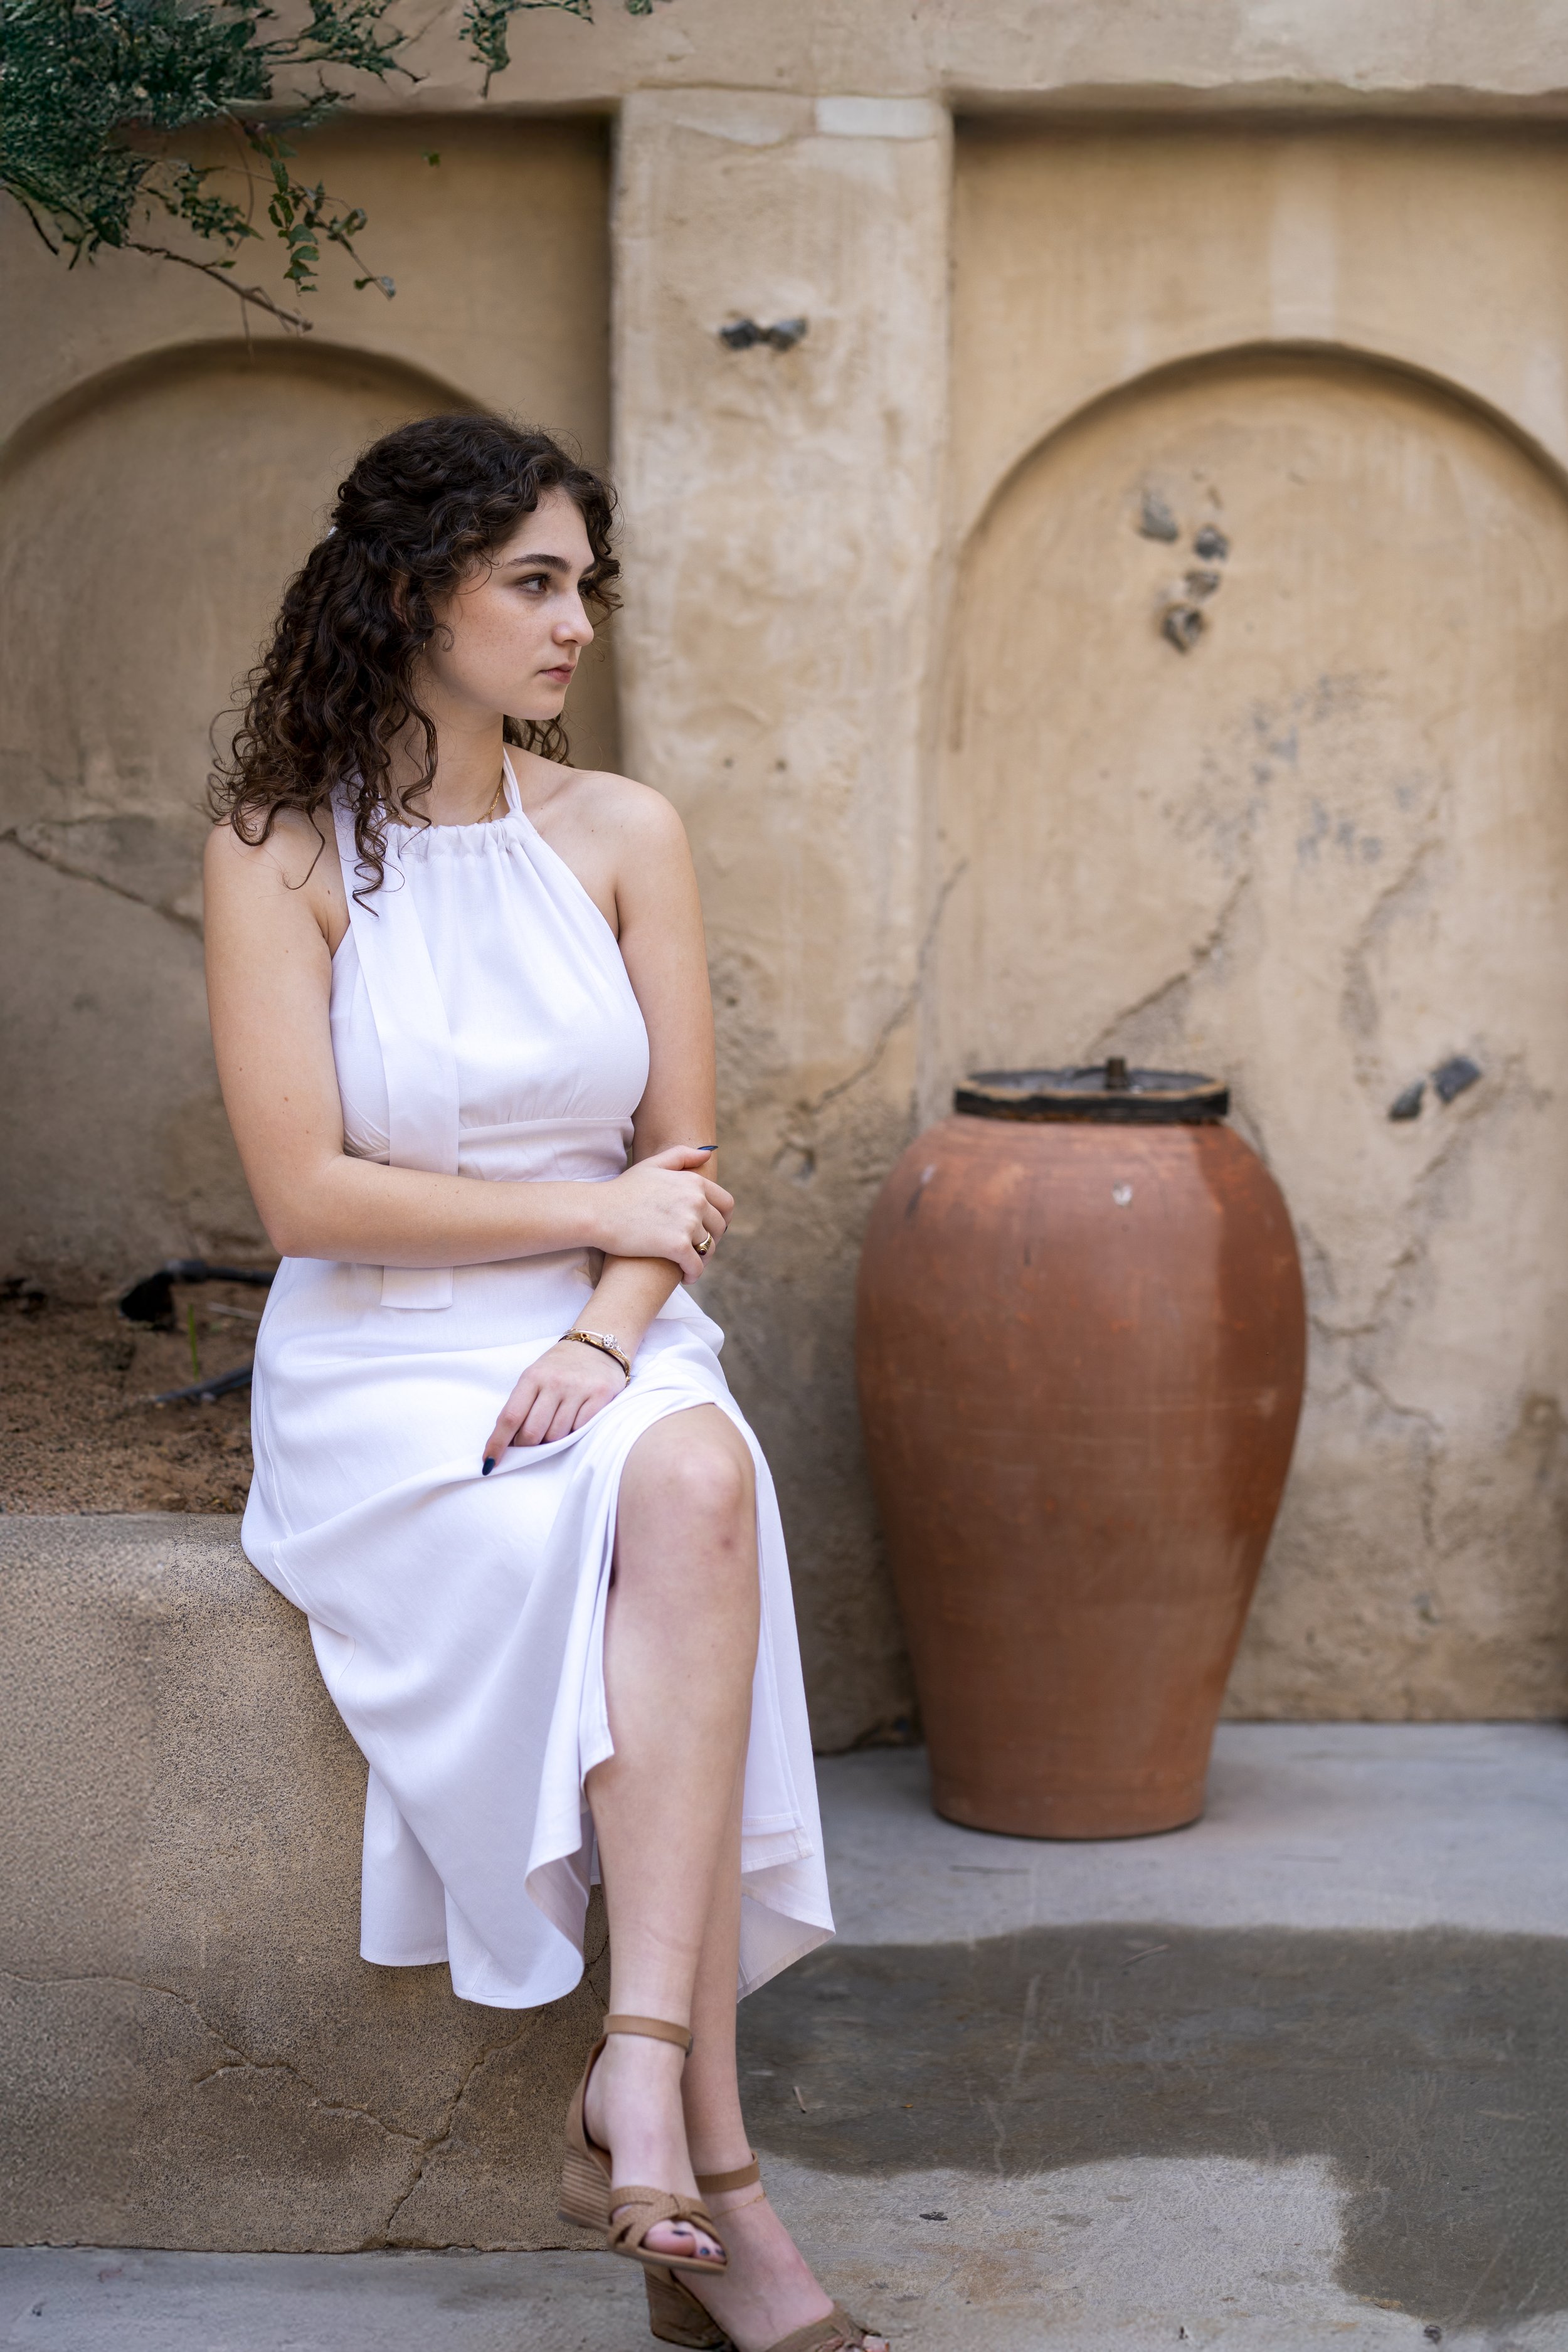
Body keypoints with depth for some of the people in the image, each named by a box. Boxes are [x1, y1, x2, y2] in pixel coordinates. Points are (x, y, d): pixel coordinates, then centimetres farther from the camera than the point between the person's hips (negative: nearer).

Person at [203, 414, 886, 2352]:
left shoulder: (623, 835, 8)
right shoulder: (282, 854, -3)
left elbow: (682, 1161, 6)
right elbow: (307, 1194, -10)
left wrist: (606, 1337, -13)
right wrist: (600, 1209, -8)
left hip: (609, 1351, 3)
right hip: (385, 1373, -3)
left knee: (695, 1481, -32)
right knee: (671, 1514, -30)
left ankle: (640, 2091, -37)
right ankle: (714, 2185, -30)